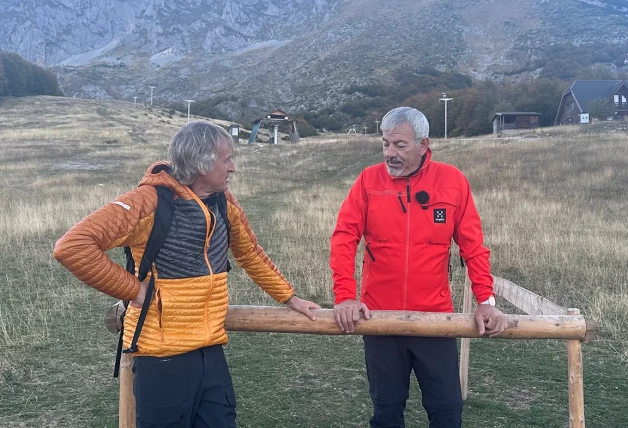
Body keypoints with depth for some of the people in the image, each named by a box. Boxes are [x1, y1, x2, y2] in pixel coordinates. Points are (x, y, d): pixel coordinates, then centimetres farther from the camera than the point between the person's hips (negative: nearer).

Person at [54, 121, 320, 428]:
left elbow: (250, 254, 19)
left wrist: (289, 298, 19)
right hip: (163, 357, -6)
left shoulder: (223, 201, 4)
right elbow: (71, 247, -23)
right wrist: (132, 289, -18)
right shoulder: (151, 200, -18)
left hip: (211, 353, 6)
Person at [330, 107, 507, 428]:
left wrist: (486, 299, -7)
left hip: (436, 317, 0)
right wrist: (345, 296, -15)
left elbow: (473, 245, -1)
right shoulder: (369, 180, -3)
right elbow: (344, 238, -6)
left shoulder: (453, 181, -2)